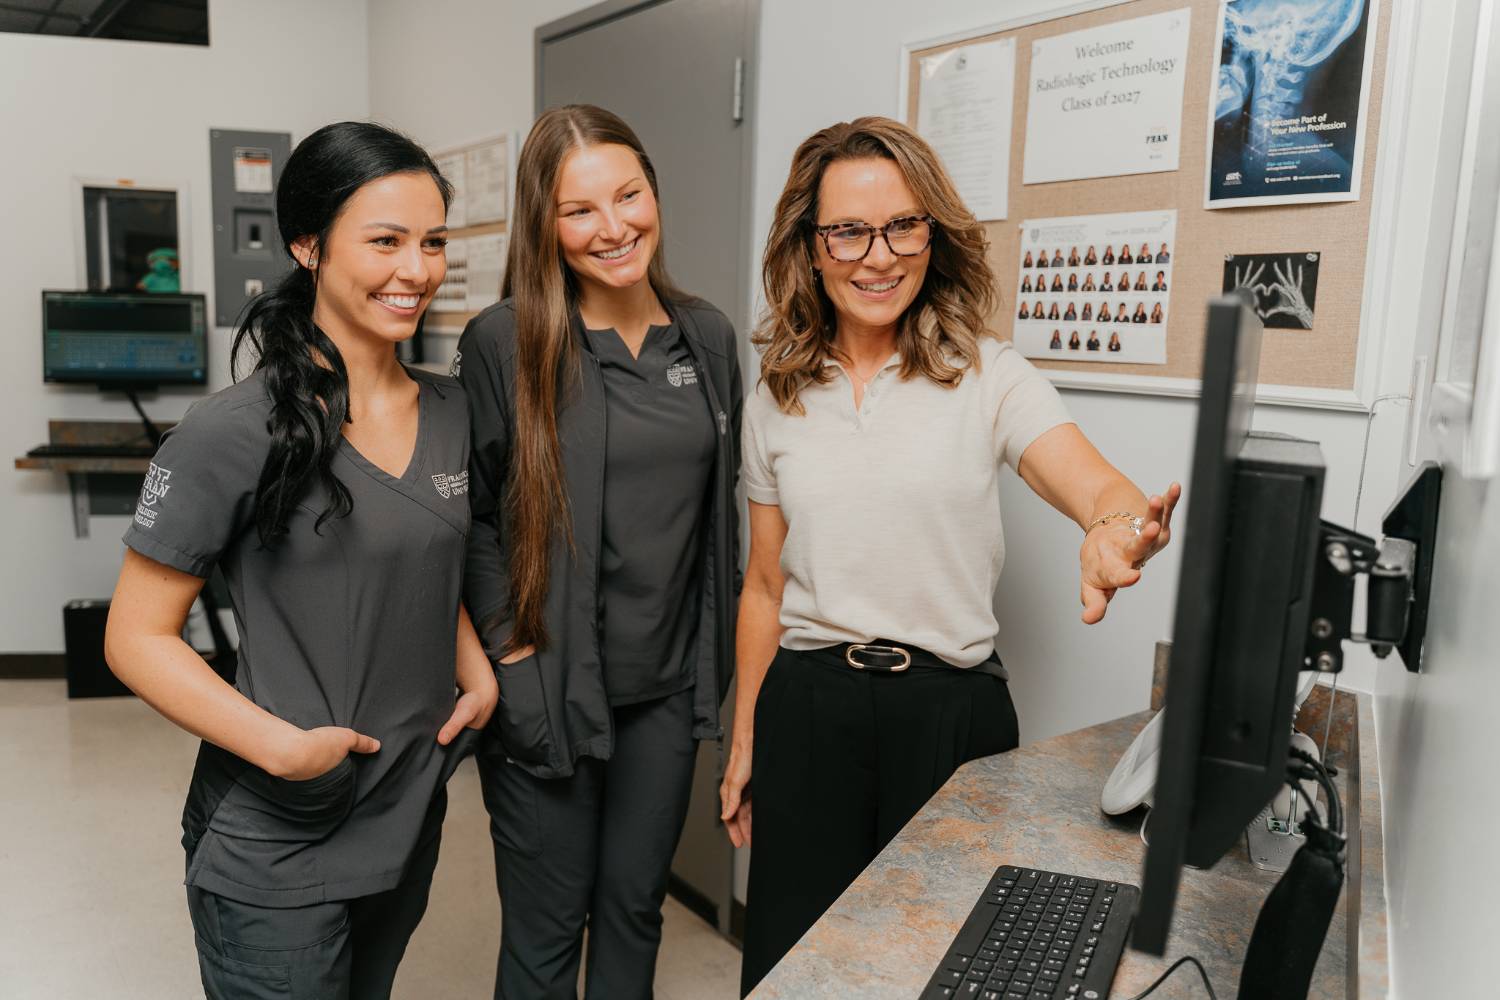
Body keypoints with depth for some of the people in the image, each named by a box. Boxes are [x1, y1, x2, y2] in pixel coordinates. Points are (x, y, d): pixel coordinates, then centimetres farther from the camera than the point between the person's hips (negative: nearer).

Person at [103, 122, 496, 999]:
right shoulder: (236, 433, -18)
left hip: (411, 820, 6)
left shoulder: (451, 411, 1)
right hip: (275, 852, -6)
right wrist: (281, 744, -23)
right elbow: (138, 638, -13)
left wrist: (478, 674, -1)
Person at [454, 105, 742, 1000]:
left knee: (635, 908, 20)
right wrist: (509, 648, -12)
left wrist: (714, 655, 10)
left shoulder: (709, 337, 3)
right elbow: (473, 515, -6)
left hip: (666, 690, 4)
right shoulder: (504, 342, -11)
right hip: (547, 691, -4)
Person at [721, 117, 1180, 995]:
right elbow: (765, 586, 8)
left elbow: (1101, 489, -22)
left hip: (949, 709, -2)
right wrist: (744, 743, 10)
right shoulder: (777, 396, 3)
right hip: (807, 708, 3)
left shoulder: (987, 376, -6)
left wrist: (1119, 533, -46)